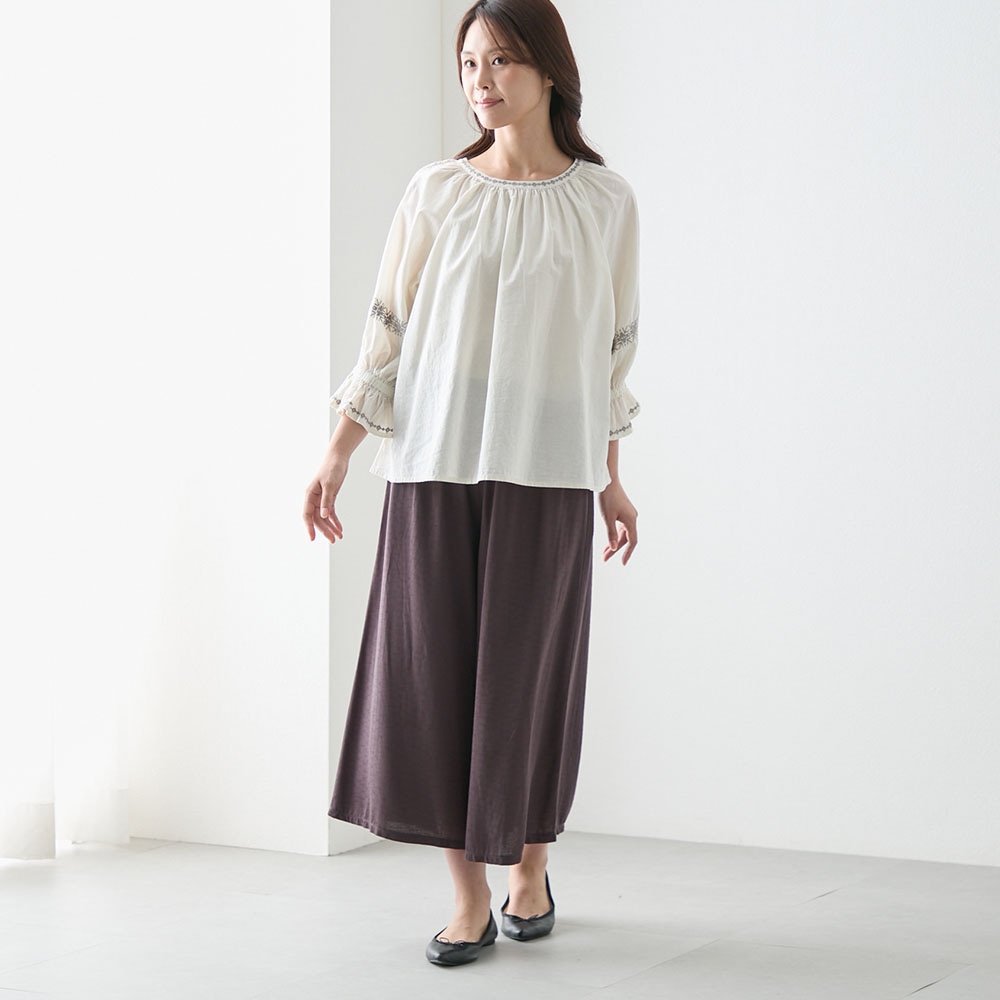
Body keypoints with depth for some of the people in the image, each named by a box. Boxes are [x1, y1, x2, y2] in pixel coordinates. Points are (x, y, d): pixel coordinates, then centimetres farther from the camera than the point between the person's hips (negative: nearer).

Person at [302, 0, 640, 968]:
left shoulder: (604, 201, 6)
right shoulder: (435, 192, 6)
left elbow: (611, 347, 10)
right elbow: (387, 331, 6)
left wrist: (612, 482, 11)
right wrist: (337, 454, -1)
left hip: (547, 470, 0)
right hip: (436, 460, 1)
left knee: (529, 671, 4)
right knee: (433, 672, -2)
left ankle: (530, 872, 24)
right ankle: (467, 899, 8)